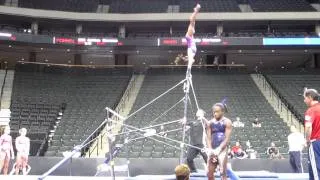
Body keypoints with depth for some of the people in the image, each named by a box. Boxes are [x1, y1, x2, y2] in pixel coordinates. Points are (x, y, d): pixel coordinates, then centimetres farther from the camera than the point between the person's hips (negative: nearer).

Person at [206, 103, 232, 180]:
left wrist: (218, 149, -19)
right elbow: (208, 138, 5)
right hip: (212, 150, 5)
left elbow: (227, 139, -10)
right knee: (209, 173, 7)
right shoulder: (210, 123, 9)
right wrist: (210, 149, -11)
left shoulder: (227, 122, -4)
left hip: (222, 150, -5)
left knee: (223, 173, -7)